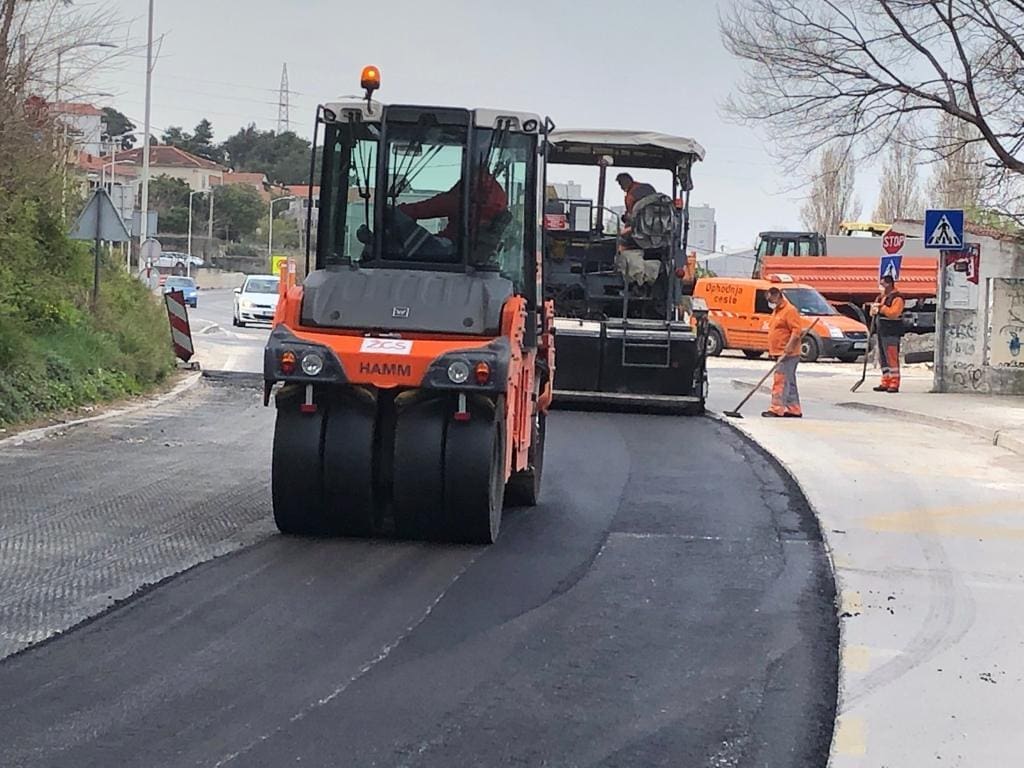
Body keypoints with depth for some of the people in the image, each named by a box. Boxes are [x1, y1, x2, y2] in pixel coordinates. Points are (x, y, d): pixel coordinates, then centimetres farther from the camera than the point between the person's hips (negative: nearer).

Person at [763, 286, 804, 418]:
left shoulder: (789, 310, -12)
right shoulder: (776, 311, 19)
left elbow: (797, 330, -20)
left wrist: (789, 346, -27)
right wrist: (772, 350, 20)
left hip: (787, 354, -10)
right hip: (779, 353, 10)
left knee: (780, 381, -13)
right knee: (789, 382, 12)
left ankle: (776, 409, -16)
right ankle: (794, 410, 16)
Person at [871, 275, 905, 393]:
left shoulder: (897, 298, -9)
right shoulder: (881, 297, 19)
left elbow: (893, 313, -22)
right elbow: (873, 312, 22)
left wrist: (881, 308, -17)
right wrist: (874, 309, 0)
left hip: (891, 333, -9)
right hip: (881, 332, 10)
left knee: (892, 358, -11)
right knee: (882, 358, 11)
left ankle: (894, 384, -10)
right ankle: (885, 382, 17)